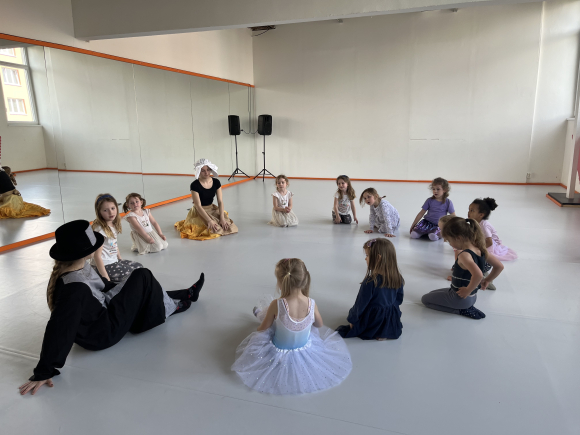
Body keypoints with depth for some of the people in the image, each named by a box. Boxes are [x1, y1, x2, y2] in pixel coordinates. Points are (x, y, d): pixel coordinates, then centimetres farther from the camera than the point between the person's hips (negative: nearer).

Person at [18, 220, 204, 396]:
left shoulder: (79, 266, -10)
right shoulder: (74, 288, -38)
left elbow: (101, 285, 10)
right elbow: (58, 330, -34)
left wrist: (128, 289, 25)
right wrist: (44, 371, -27)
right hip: (102, 334, -8)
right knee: (142, 278, -8)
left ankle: (185, 294, 35)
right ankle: (170, 307, 16)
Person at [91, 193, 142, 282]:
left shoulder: (113, 225, 4)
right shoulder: (100, 229, -22)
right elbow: (97, 256, -24)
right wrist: (106, 279, -25)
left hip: (114, 262, 9)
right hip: (106, 266, -9)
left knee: (139, 266, 17)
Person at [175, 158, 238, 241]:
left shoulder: (216, 182, -4)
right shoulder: (195, 185, -18)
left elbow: (220, 201, -5)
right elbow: (198, 206, -20)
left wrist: (222, 218, -18)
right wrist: (209, 220, -29)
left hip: (212, 209, 5)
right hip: (199, 212, -4)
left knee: (228, 226, -14)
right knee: (214, 229, -24)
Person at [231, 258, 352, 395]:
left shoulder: (276, 305, -32)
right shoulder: (312, 304, -24)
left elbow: (262, 329, -15)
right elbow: (319, 325, -2)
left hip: (279, 352, -2)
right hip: (306, 350, 3)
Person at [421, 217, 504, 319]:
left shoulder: (464, 255, -28)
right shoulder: (481, 250, -4)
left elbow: (478, 274, -44)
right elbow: (499, 266, 3)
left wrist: (468, 291, -29)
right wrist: (487, 281, 9)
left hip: (460, 298, -9)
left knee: (425, 299, 7)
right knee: (433, 293, 27)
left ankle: (462, 310, -1)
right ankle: (468, 306, 11)